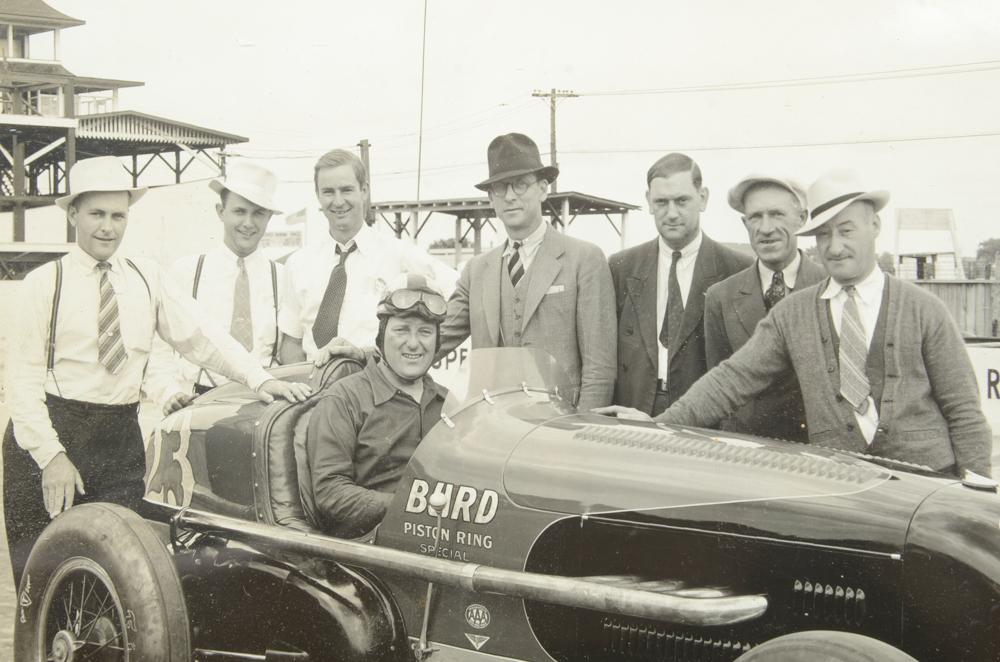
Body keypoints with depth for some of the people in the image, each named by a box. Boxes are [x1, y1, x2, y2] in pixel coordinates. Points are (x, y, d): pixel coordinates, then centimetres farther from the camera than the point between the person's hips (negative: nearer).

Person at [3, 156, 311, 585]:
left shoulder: (148, 280, 9)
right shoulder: (44, 284, -1)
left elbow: (199, 338, 4)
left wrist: (259, 379, -11)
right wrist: (51, 456, -11)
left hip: (122, 440, 3)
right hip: (50, 434, -3)